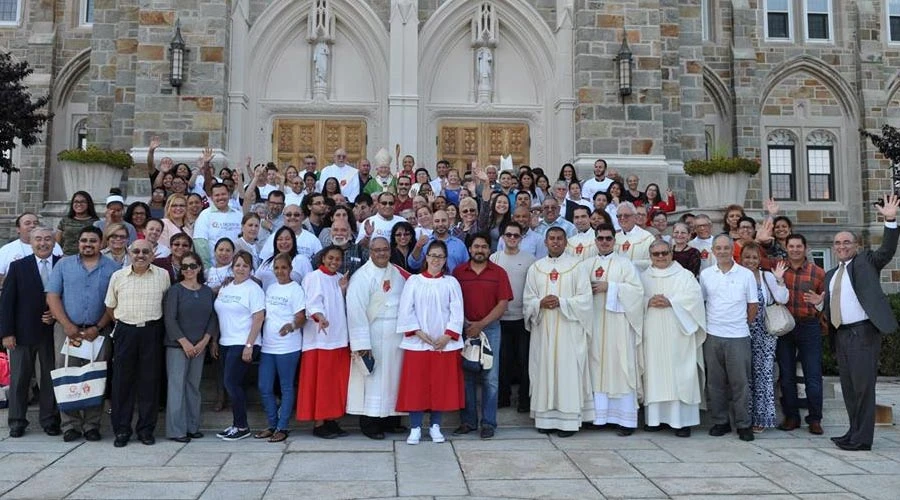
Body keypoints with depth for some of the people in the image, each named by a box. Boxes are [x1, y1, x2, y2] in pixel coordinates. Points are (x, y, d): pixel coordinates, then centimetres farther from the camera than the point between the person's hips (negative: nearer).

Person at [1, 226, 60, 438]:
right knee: (19, 378, 8)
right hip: (23, 332, 0)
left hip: (53, 332, 0)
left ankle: (50, 420, 18)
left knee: (51, 378, 7)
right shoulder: (18, 267, 0)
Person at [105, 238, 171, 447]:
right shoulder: (118, 276, 4)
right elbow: (110, 307, 13)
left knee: (150, 381, 4)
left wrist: (152, 321, 7)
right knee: (122, 381, 3)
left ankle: (146, 429, 14)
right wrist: (124, 322, 9)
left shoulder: (163, 275, 2)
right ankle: (121, 430, 13)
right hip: (125, 331, 1)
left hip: (152, 332, 0)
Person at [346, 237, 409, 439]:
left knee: (394, 375, 11)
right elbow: (356, 311, -16)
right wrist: (362, 343, -19)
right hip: (374, 337, -6)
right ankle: (369, 422, 11)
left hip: (397, 336, 6)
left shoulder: (398, 273, 9)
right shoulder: (362, 277, -11)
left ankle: (390, 419, 23)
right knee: (374, 378, 0)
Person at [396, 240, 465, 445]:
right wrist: (418, 332, -11)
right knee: (416, 384, 1)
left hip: (445, 343, 1)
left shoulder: (451, 282, 5)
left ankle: (435, 426, 19)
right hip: (417, 342, -1)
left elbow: (456, 312, 0)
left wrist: (447, 336, -10)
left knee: (441, 384, 5)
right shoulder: (414, 281, 4)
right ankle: (415, 428, 11)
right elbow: (406, 310, -1)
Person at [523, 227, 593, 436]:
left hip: (569, 329, -2)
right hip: (543, 329, 3)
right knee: (544, 370, 3)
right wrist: (541, 303, -12)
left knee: (568, 370, -3)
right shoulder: (535, 268, 12)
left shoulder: (576, 266, 4)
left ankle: (568, 420, 2)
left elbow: (585, 298, -3)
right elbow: (527, 300, 8)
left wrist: (561, 302, -14)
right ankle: (546, 418, 10)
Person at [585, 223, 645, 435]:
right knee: (596, 365, 3)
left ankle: (625, 418, 0)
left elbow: (637, 289, -6)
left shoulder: (625, 264, 4)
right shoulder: (587, 264, 15)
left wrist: (609, 287, -11)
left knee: (619, 366, -4)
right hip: (594, 320, 3)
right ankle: (598, 413, 11)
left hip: (617, 321, -3)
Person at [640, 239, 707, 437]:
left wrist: (670, 302, -15)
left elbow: (694, 297, -6)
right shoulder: (643, 277, 14)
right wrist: (648, 302, -13)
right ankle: (654, 417, 10)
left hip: (677, 335, -2)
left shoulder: (684, 275, 7)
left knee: (679, 375, -4)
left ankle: (682, 420, 1)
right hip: (652, 335, 2)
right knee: (654, 372, 3)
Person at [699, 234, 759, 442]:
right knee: (715, 382, 8)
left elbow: (753, 305, 7)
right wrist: (706, 324, 6)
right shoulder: (705, 274, 6)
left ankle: (744, 424, 11)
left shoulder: (746, 274, 1)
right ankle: (720, 422, 18)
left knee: (740, 382, 1)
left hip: (738, 336, -2)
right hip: (712, 335, 2)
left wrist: (743, 324, 9)